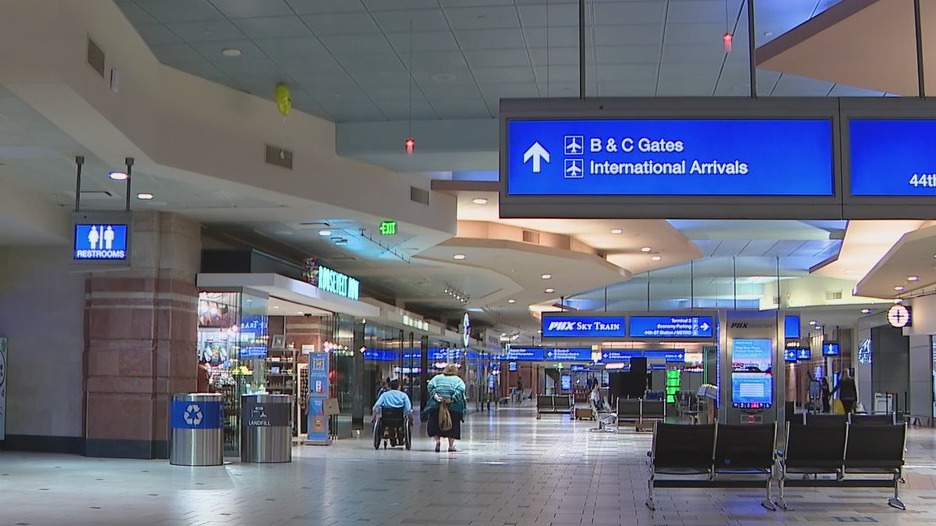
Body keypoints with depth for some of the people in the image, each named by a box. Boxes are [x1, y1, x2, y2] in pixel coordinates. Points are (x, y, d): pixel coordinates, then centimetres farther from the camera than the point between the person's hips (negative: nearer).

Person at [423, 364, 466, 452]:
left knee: (435, 425, 11)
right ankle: (451, 445, 11)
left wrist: (435, 396, -11)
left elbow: (430, 386, -1)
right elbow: (460, 390, -8)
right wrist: (452, 399, -14)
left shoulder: (437, 378, 15)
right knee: (452, 425, 10)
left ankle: (437, 440, -8)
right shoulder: (458, 380, 11)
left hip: (436, 405, 1)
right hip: (453, 406, -1)